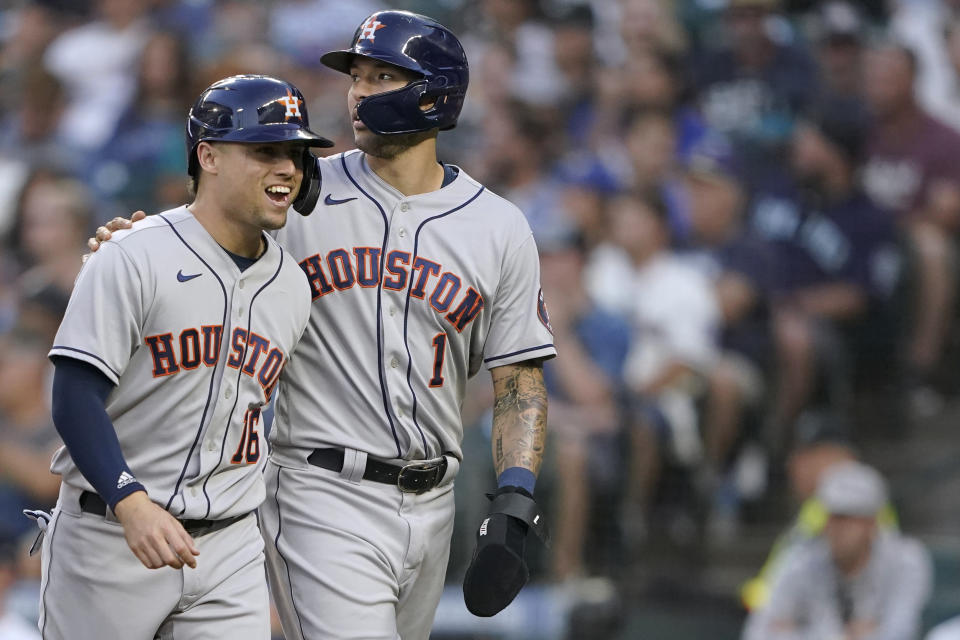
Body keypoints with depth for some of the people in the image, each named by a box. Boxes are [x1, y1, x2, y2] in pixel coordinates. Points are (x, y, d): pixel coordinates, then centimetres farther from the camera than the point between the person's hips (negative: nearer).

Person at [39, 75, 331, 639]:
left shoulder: (292, 287, 9)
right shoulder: (134, 259, -11)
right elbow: (76, 397, -17)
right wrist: (132, 504, -30)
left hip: (229, 549, 5)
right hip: (107, 539, -5)